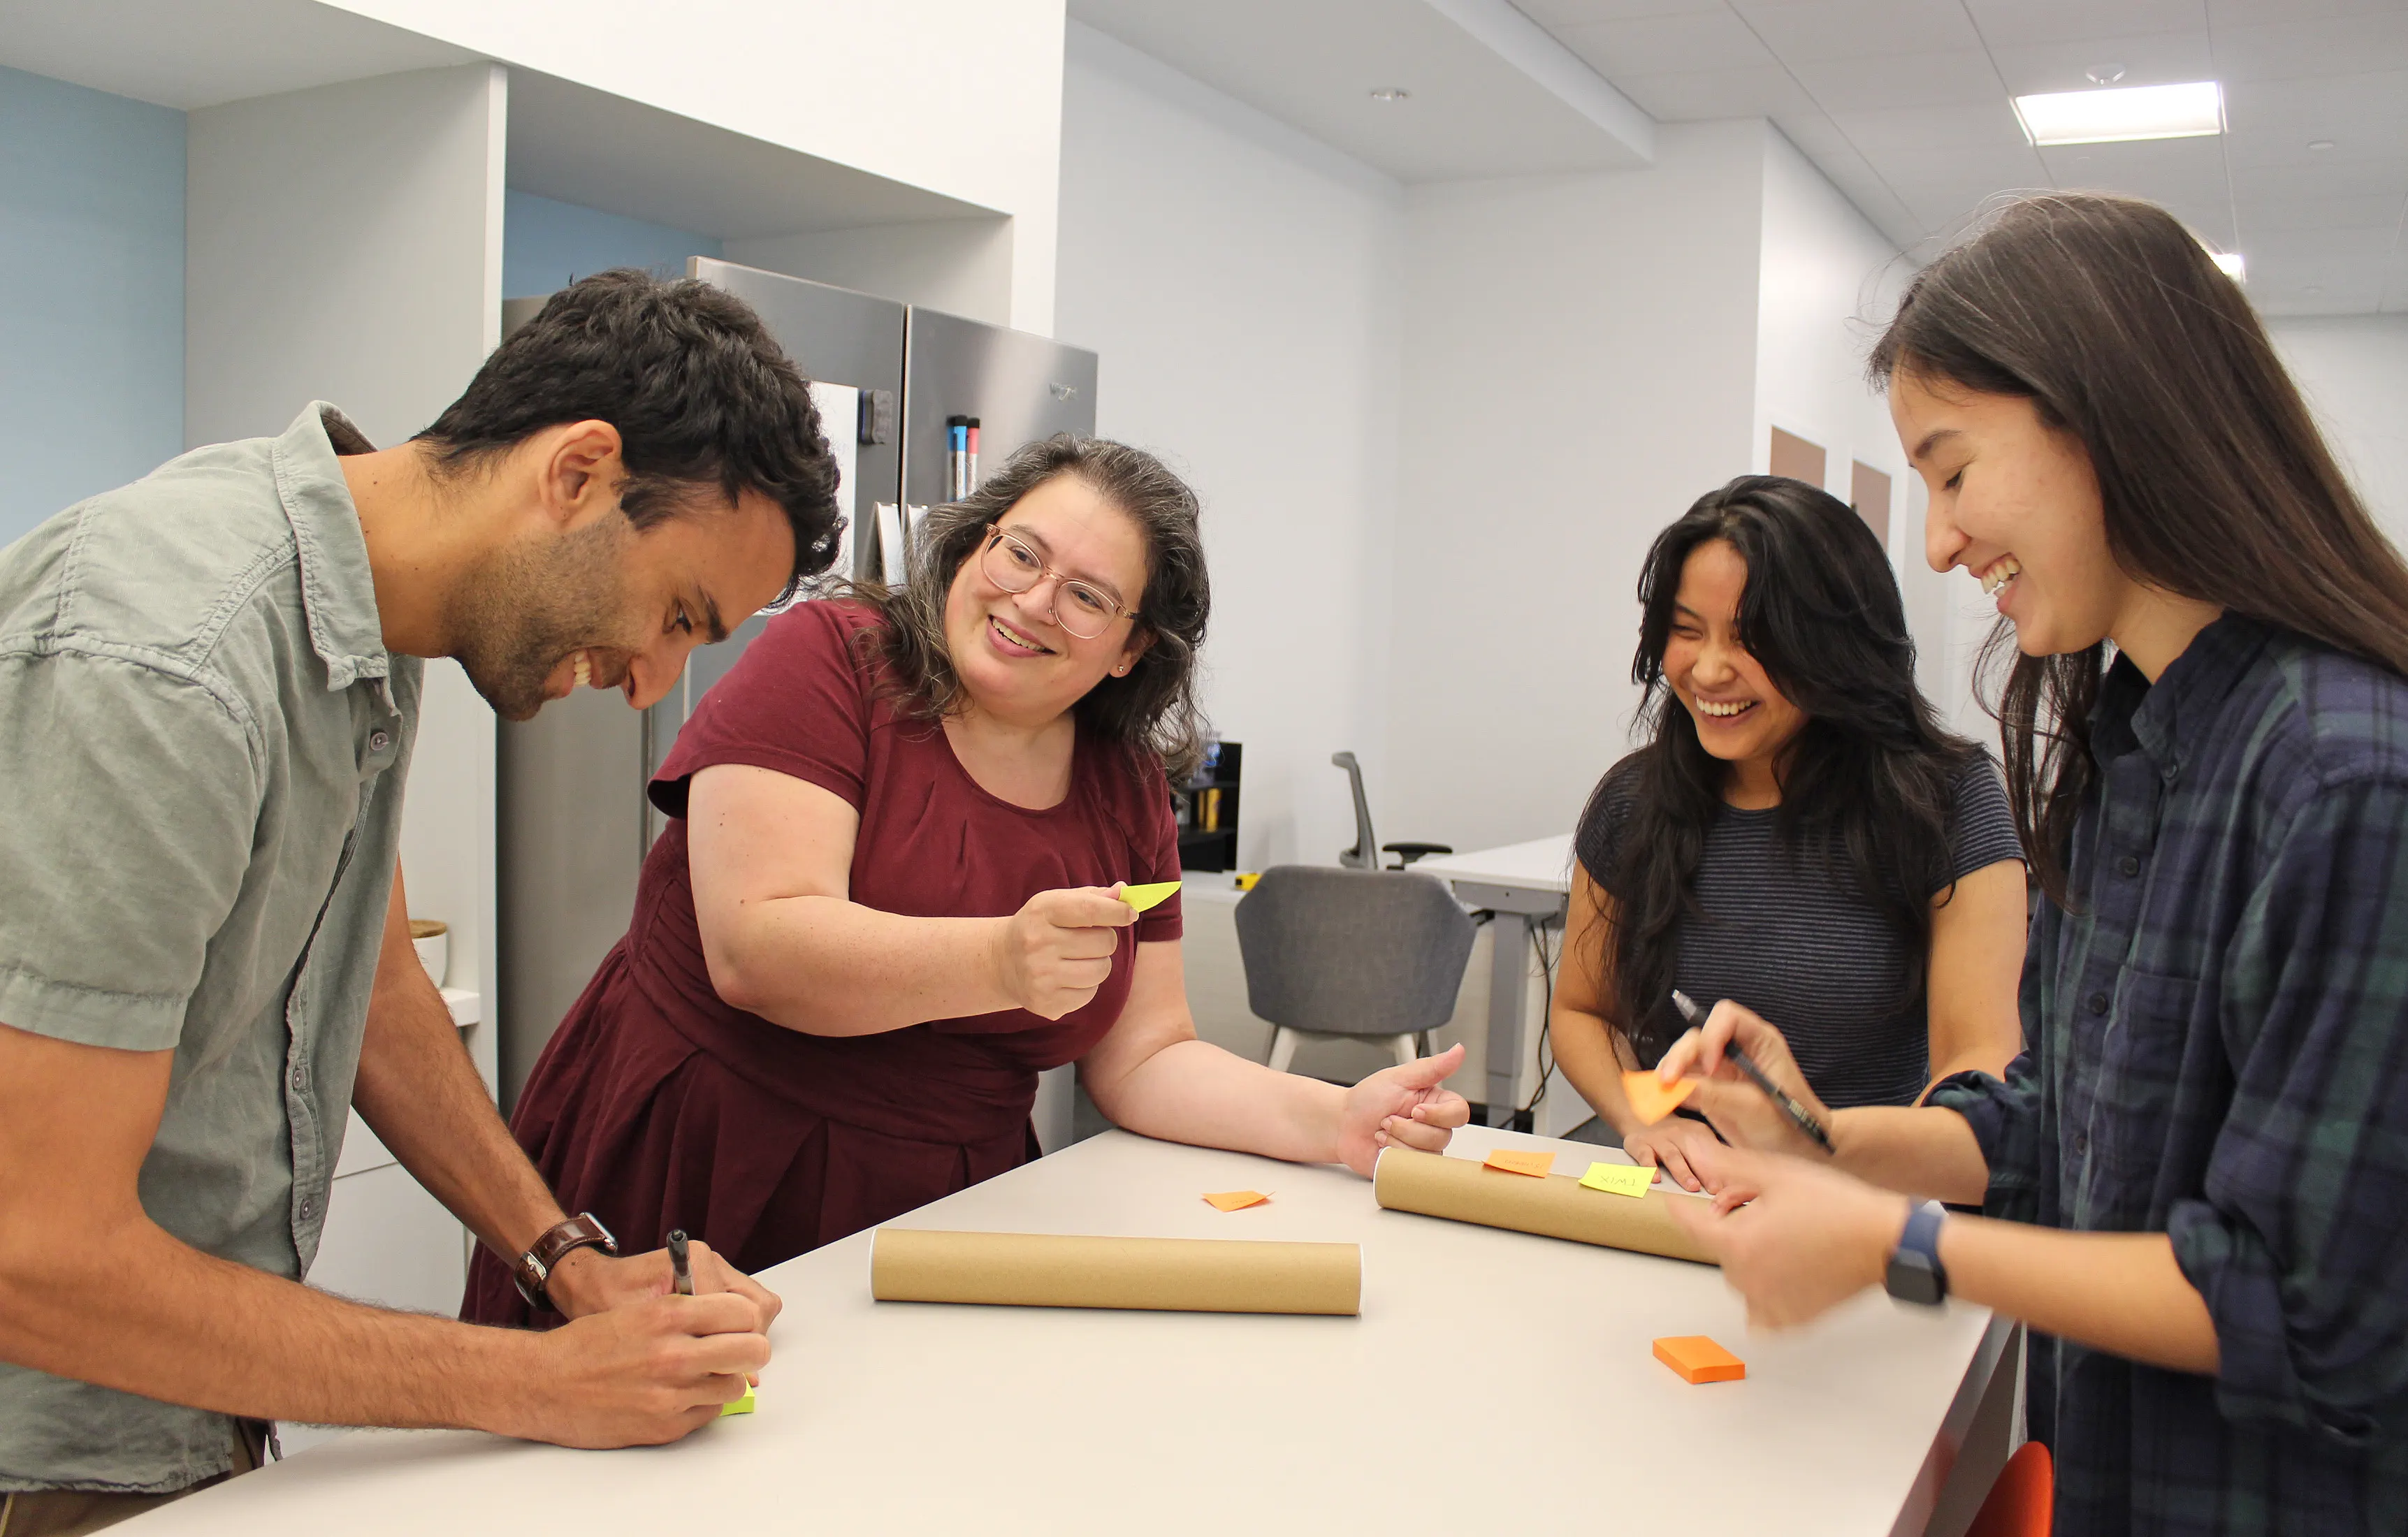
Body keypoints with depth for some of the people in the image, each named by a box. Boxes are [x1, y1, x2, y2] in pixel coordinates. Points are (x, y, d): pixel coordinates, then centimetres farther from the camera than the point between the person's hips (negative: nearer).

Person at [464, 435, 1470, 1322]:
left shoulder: (1124, 787, 6)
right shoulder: (828, 663, -8)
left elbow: (1143, 1059, 8)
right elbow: (756, 949, -19)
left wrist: (1332, 1120, -6)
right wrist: (1000, 962, -31)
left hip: (936, 1216, 4)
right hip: (691, 1190, -3)